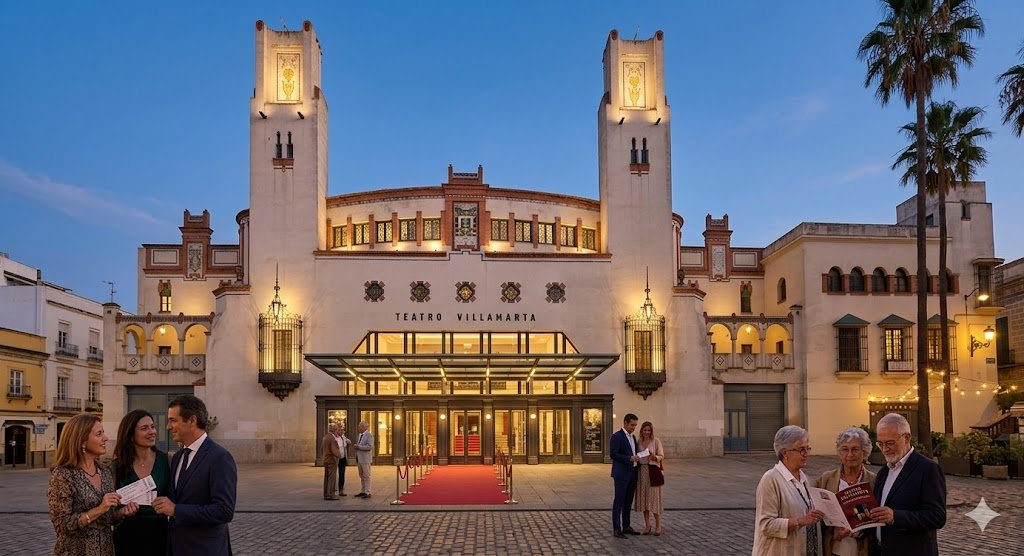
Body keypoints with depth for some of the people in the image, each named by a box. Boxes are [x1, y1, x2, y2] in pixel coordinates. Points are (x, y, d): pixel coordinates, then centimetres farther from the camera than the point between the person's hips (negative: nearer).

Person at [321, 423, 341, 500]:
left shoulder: (325, 437, 10)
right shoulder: (333, 439, -18)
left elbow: (322, 450, 15)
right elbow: (334, 451, -22)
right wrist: (339, 455, -4)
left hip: (326, 460, 9)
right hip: (332, 461, -9)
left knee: (327, 478, 10)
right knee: (332, 478, -6)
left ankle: (326, 495, 11)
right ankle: (331, 495, -7)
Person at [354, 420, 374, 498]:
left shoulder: (369, 436, -10)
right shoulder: (360, 435, 16)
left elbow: (369, 447, -20)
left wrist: (359, 447, -18)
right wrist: (356, 446, 7)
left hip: (365, 459, -9)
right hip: (359, 459, 9)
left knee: (366, 476, -5)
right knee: (361, 476, 12)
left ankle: (367, 493, -3)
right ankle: (363, 491, 18)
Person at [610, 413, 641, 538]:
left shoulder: (633, 437, 16)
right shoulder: (617, 436, -11)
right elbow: (613, 454, -19)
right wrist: (630, 458, -24)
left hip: (632, 474, 8)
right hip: (621, 474, -8)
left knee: (628, 502, 12)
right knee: (618, 502, -6)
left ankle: (626, 527, 18)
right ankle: (616, 529, -4)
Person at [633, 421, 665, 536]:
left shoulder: (656, 441, -4)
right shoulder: (639, 442, 9)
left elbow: (662, 456, -7)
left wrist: (655, 457, -26)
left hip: (653, 471, -4)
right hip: (641, 471, 4)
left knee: (654, 497, -2)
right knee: (643, 497, 5)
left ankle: (658, 525, 7)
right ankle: (647, 525, 14)